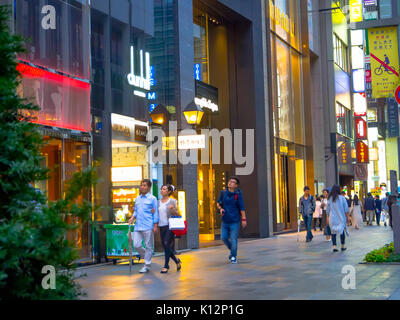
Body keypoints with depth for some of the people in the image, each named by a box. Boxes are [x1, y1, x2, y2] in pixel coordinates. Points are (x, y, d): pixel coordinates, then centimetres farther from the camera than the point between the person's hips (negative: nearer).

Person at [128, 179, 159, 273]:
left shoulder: (152, 199, 0)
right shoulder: (137, 199, 16)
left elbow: (155, 213, -2)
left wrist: (155, 225, -8)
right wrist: (132, 217, 4)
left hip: (148, 227, -5)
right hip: (138, 226, 5)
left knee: (148, 246, 0)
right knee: (136, 245, 0)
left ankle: (147, 265, 8)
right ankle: (147, 257, 24)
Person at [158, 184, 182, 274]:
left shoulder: (172, 201, -1)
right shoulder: (158, 202, 12)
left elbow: (176, 214, -2)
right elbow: (157, 214, 17)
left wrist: (172, 209, -22)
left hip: (170, 225, -6)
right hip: (161, 226, 6)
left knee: (167, 244, -14)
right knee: (165, 246, 6)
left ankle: (166, 265, -8)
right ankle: (177, 261, 27)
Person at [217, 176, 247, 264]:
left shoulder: (238, 194, -9)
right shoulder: (223, 193, 1)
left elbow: (242, 207, -8)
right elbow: (218, 203, 15)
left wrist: (244, 219, -11)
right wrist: (220, 208, -6)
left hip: (234, 221, -4)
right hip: (225, 220, 4)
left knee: (233, 239, -4)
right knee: (224, 238, 6)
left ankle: (233, 257, 13)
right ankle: (232, 250, 33)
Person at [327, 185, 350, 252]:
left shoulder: (330, 199, -2)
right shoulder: (342, 198, -6)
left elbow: (328, 209, 3)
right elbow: (346, 209, -2)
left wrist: (328, 217, 13)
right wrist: (347, 216, 7)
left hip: (332, 218, 1)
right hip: (341, 218, -1)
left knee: (333, 232, 3)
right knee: (342, 231, 10)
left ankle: (334, 246, -3)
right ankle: (343, 246, 16)